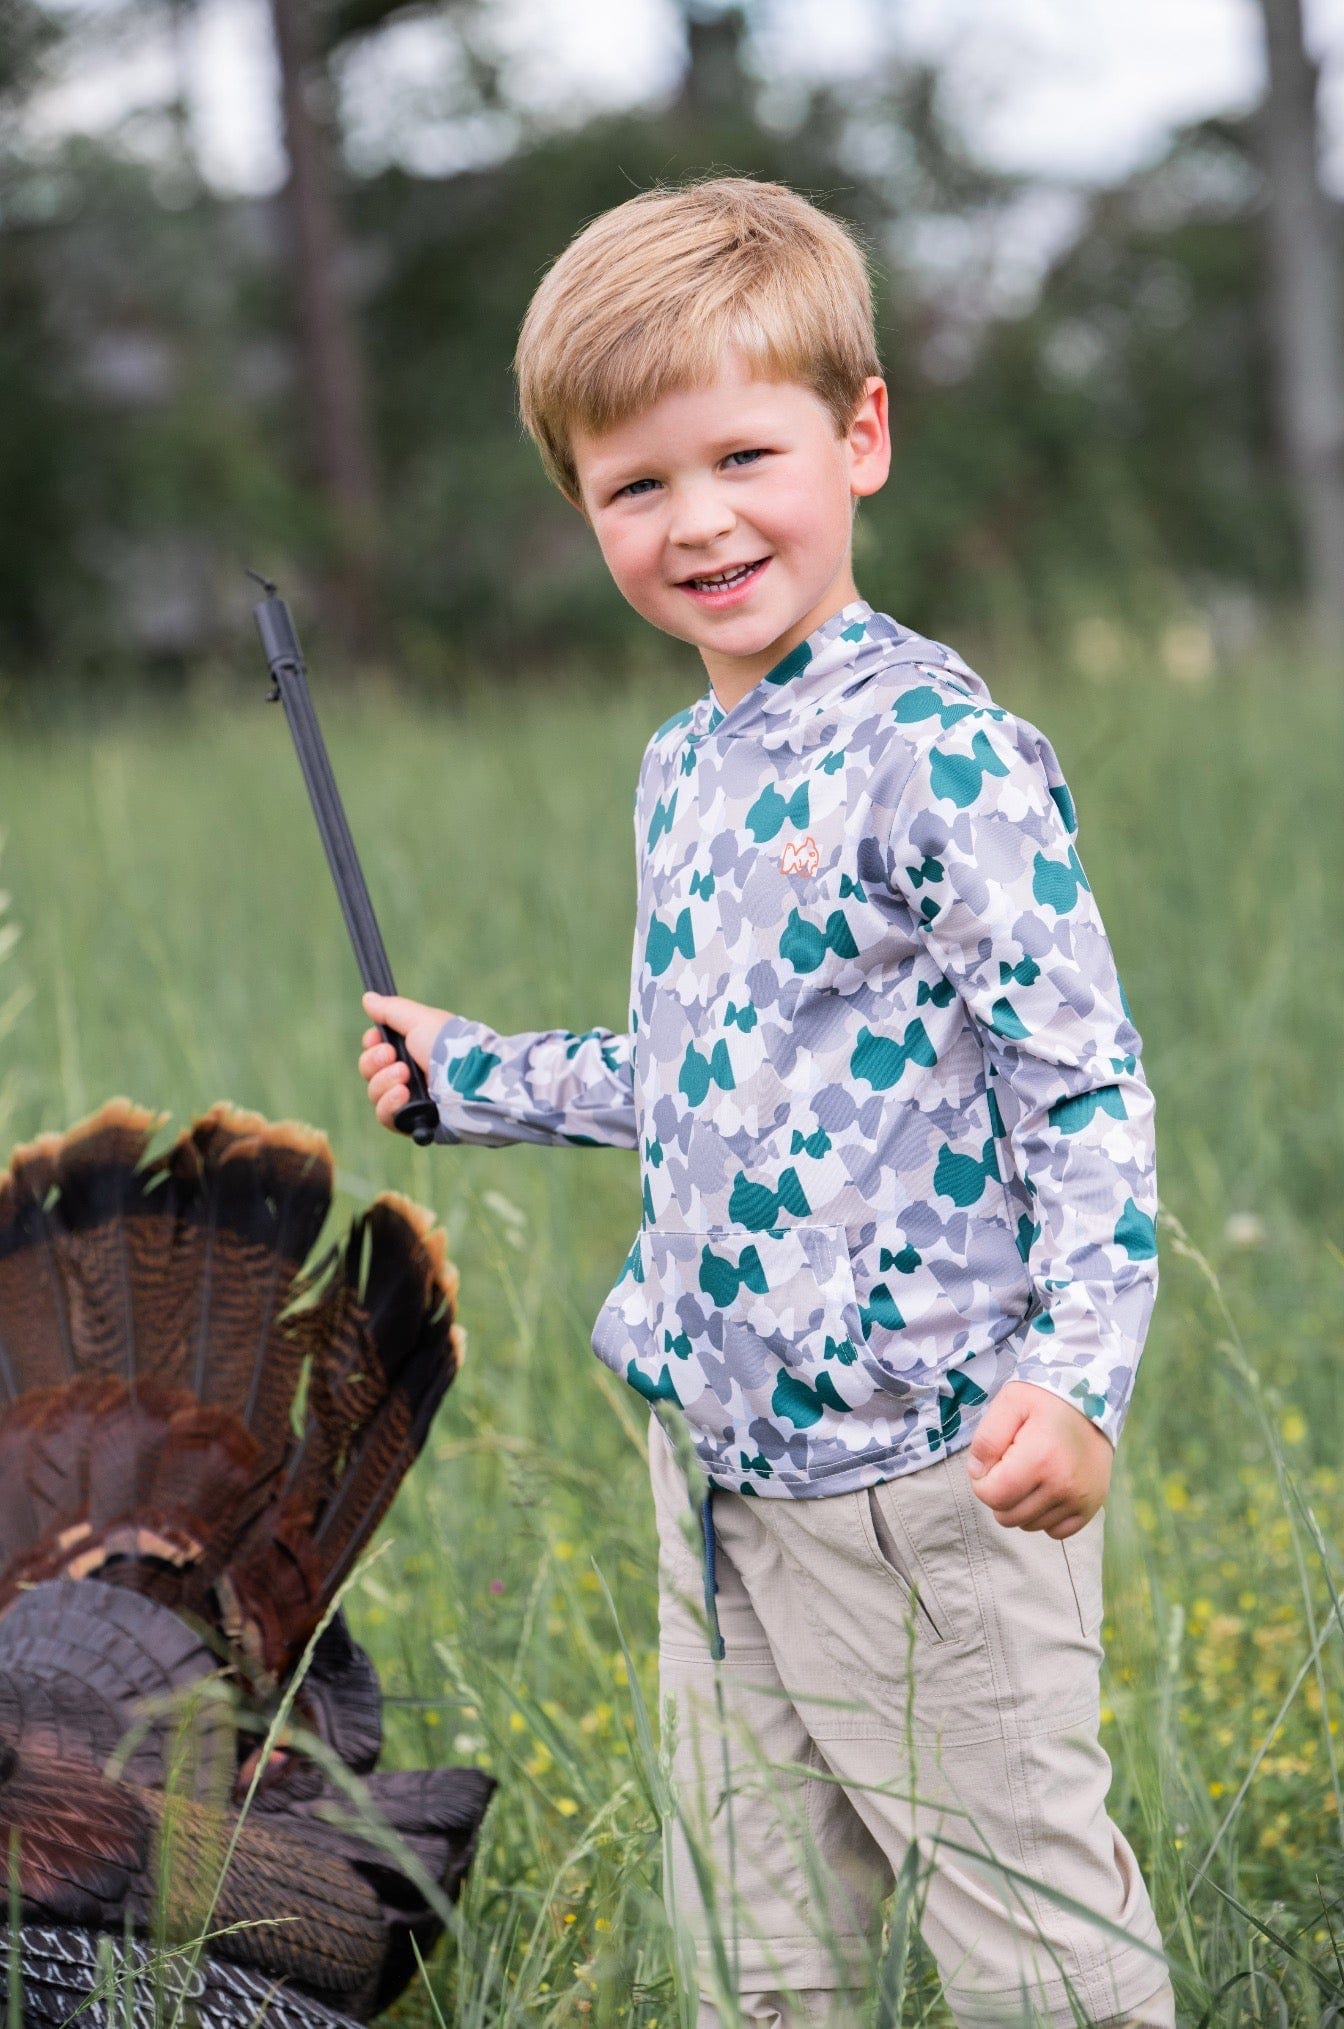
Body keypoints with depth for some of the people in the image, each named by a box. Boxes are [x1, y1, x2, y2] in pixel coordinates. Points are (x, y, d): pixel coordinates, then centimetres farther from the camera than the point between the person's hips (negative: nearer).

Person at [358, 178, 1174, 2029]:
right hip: (715, 1456, 8)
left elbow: (1084, 1080, -17)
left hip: (925, 1465, -8)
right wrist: (471, 1076, 30)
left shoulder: (940, 750, -14)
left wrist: (1080, 1372, -28)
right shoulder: (681, 771, 11)